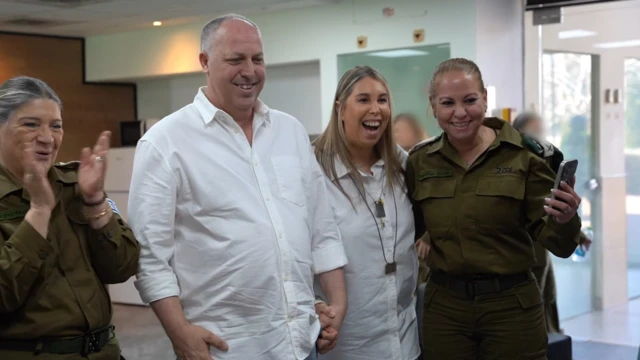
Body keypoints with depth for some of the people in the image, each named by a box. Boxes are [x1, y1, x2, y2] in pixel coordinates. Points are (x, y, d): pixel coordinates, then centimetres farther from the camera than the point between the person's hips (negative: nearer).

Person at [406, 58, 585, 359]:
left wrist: (564, 220, -28)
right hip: (444, 306, 2)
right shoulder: (420, 162, 1)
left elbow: (556, 244, -7)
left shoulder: (524, 154, -8)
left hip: (512, 306, -2)